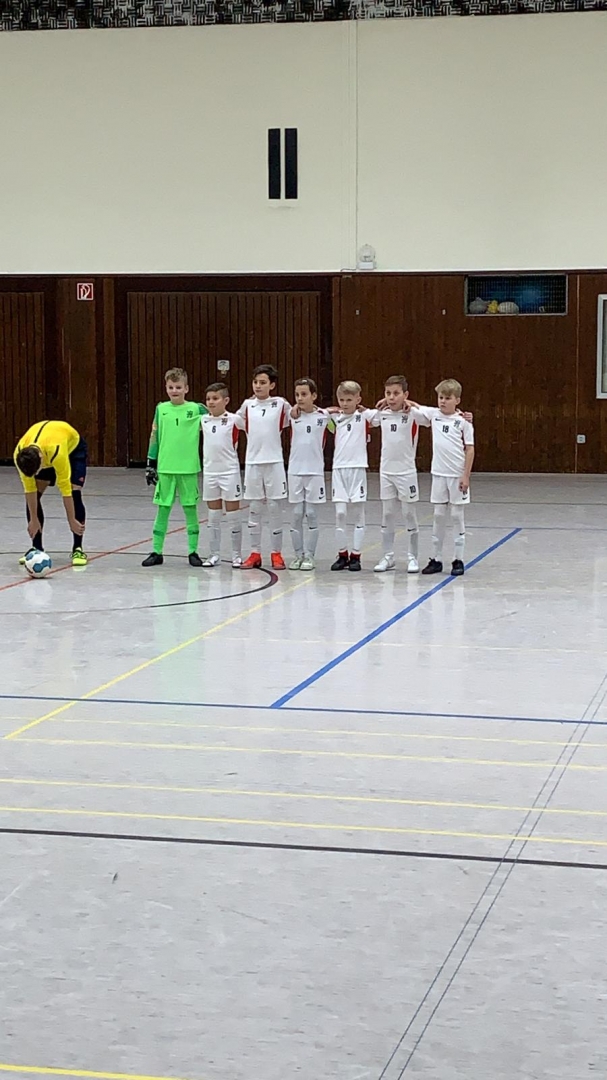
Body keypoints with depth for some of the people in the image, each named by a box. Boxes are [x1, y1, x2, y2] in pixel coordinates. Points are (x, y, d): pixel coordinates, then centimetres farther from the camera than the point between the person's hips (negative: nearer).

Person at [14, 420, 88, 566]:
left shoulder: (56, 452, -47)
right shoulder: (20, 454, -34)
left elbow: (65, 488, -38)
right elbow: (29, 488, -22)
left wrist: (72, 521, -31)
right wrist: (34, 519, -17)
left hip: (73, 446, -4)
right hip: (41, 447, 4)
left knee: (74, 493, -20)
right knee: (33, 496, -10)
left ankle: (77, 549, -12)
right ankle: (36, 547, 1)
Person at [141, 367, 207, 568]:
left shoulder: (196, 409, -2)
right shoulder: (161, 409, 4)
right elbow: (154, 438, 7)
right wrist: (151, 465, 5)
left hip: (188, 469, -1)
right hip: (165, 468, 2)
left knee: (190, 508, 5)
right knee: (163, 509, 6)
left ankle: (193, 552, 14)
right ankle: (157, 552, 13)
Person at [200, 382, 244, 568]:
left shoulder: (234, 419, -8)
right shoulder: (203, 420, 5)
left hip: (230, 472, -4)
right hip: (209, 472, 4)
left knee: (233, 515, 3)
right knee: (213, 516, 9)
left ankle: (237, 555, 10)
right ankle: (214, 554, 16)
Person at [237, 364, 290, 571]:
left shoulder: (281, 404, -1)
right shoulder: (247, 405, 6)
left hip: (274, 462, -2)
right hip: (252, 462, 2)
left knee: (275, 508, 2)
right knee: (254, 509, 7)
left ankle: (276, 553, 10)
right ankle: (255, 553, 14)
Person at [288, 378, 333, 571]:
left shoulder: (324, 416, -2)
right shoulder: (292, 416, 2)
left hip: (315, 471, -2)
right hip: (295, 470, 2)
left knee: (311, 514, 2)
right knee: (296, 515, 5)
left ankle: (309, 555, 9)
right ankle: (298, 555, 13)